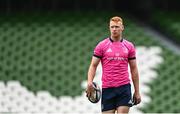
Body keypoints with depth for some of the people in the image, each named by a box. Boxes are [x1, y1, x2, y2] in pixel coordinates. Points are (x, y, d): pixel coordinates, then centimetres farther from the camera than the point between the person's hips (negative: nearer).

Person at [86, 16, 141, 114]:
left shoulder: (129, 46, 7)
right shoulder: (101, 46, 3)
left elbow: (133, 69, 11)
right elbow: (93, 66, 2)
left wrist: (137, 91, 10)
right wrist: (89, 82, -16)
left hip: (124, 87, 0)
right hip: (107, 88, 0)